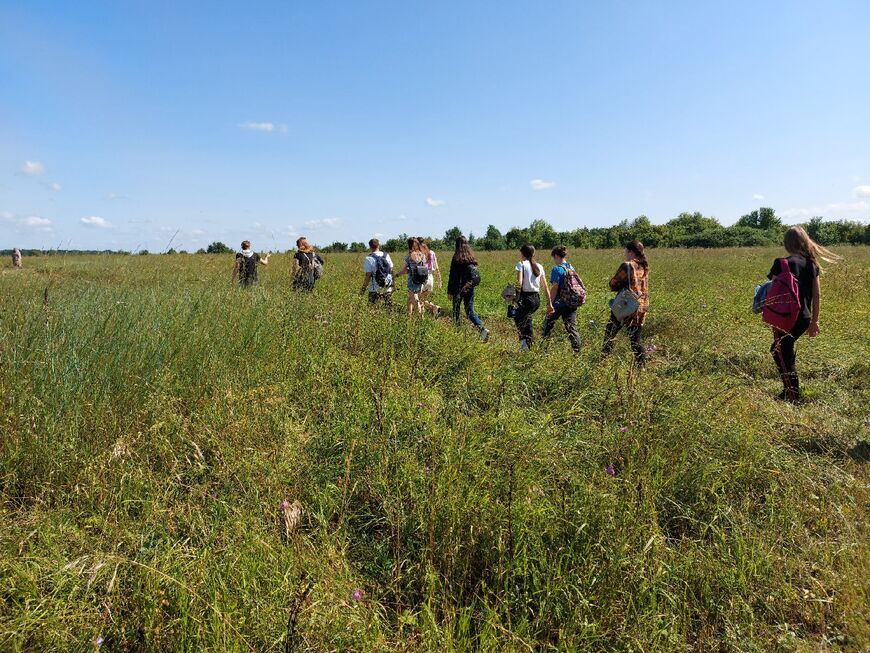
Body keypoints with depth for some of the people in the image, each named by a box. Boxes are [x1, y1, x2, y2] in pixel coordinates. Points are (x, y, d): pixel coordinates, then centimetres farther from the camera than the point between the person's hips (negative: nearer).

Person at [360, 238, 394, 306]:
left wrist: (363, 288, -4)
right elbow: (391, 271, 9)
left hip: (375, 290, -5)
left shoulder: (369, 259, -11)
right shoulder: (387, 256, 4)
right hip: (388, 288, 5)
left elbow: (368, 276, -13)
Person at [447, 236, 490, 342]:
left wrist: (450, 291, -8)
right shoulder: (471, 256, 6)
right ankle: (482, 328, -11)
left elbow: (452, 275, -11)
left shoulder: (457, 257, -11)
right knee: (469, 310, 7)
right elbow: (475, 273, 13)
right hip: (470, 287, 5)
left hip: (459, 288, -5)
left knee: (456, 309, 10)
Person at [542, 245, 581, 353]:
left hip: (559, 303, -6)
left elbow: (554, 288, -17)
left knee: (548, 324, 11)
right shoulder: (571, 268, 9)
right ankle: (577, 351, 2)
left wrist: (550, 303, -16)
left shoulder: (557, 269, -12)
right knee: (572, 328, 7)